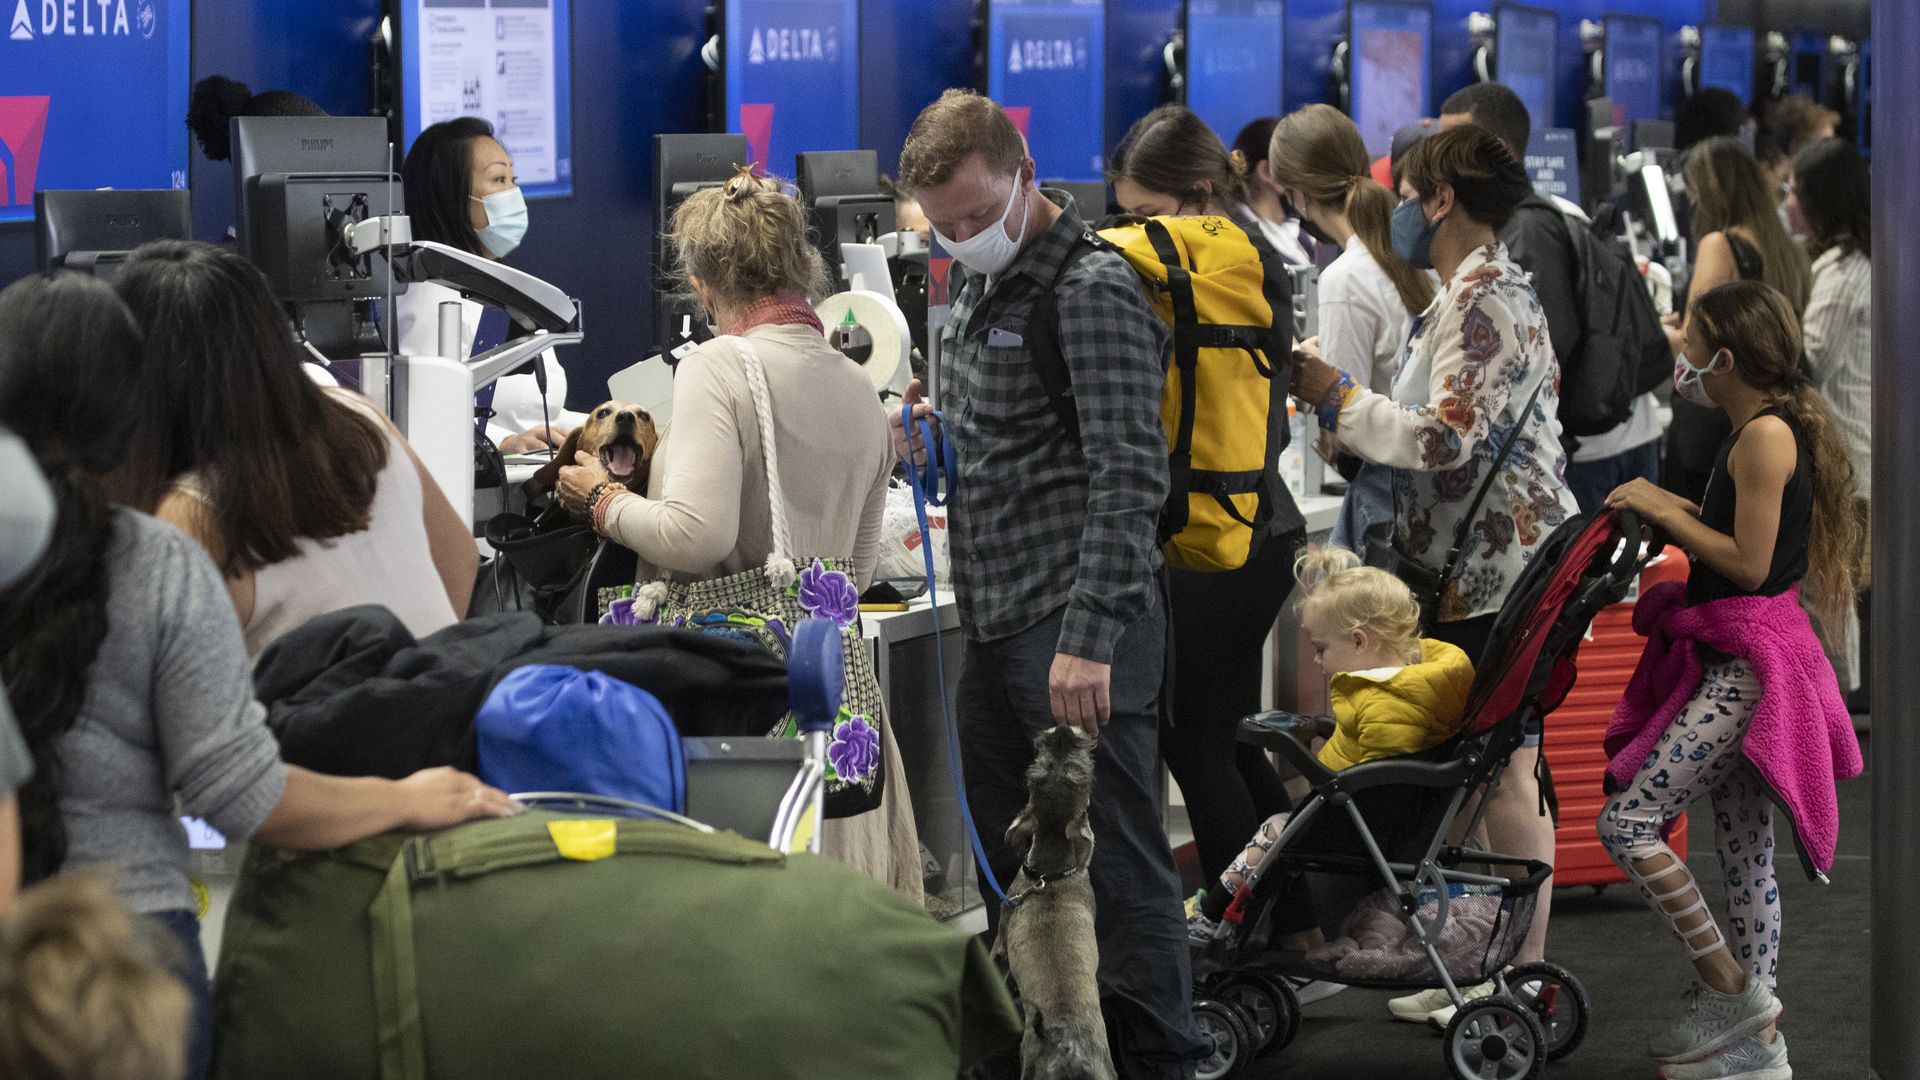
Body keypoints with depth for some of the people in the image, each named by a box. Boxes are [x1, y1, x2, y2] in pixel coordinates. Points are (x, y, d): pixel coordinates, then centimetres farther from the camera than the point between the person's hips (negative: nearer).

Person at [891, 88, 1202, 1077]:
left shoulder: (1094, 291, -13)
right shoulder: (978, 288, 15)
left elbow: (1127, 478, -19)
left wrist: (1089, 640, -26)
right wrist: (931, 434, 6)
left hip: (1081, 631, -9)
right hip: (996, 624, 9)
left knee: (1115, 865, -5)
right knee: (1007, 862, 13)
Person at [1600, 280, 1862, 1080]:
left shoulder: (1765, 435, -16)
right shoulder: (1771, 431, 15)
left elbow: (1749, 564, -19)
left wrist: (1665, 510, -12)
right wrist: (1673, 512, 10)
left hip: (1745, 666, -10)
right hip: (1741, 664, 10)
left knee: (1627, 821, -12)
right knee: (1746, 852, 11)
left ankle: (1732, 991, -6)